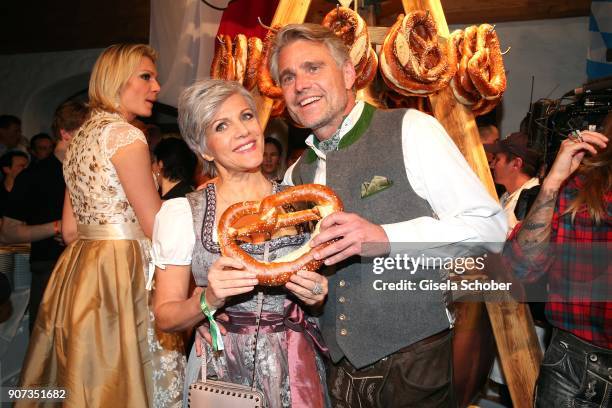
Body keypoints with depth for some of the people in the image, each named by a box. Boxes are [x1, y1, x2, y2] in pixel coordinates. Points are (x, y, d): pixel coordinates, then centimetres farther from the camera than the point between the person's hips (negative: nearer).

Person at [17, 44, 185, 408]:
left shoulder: (82, 136, 14)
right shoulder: (125, 135, -13)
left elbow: (70, 229, 15)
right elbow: (157, 226, -14)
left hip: (79, 267, 9)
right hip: (122, 271, -9)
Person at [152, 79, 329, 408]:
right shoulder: (180, 213, -8)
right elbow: (165, 317, -5)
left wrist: (317, 295, -12)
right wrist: (208, 300, -23)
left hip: (297, 372, 2)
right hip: (222, 372, -1)